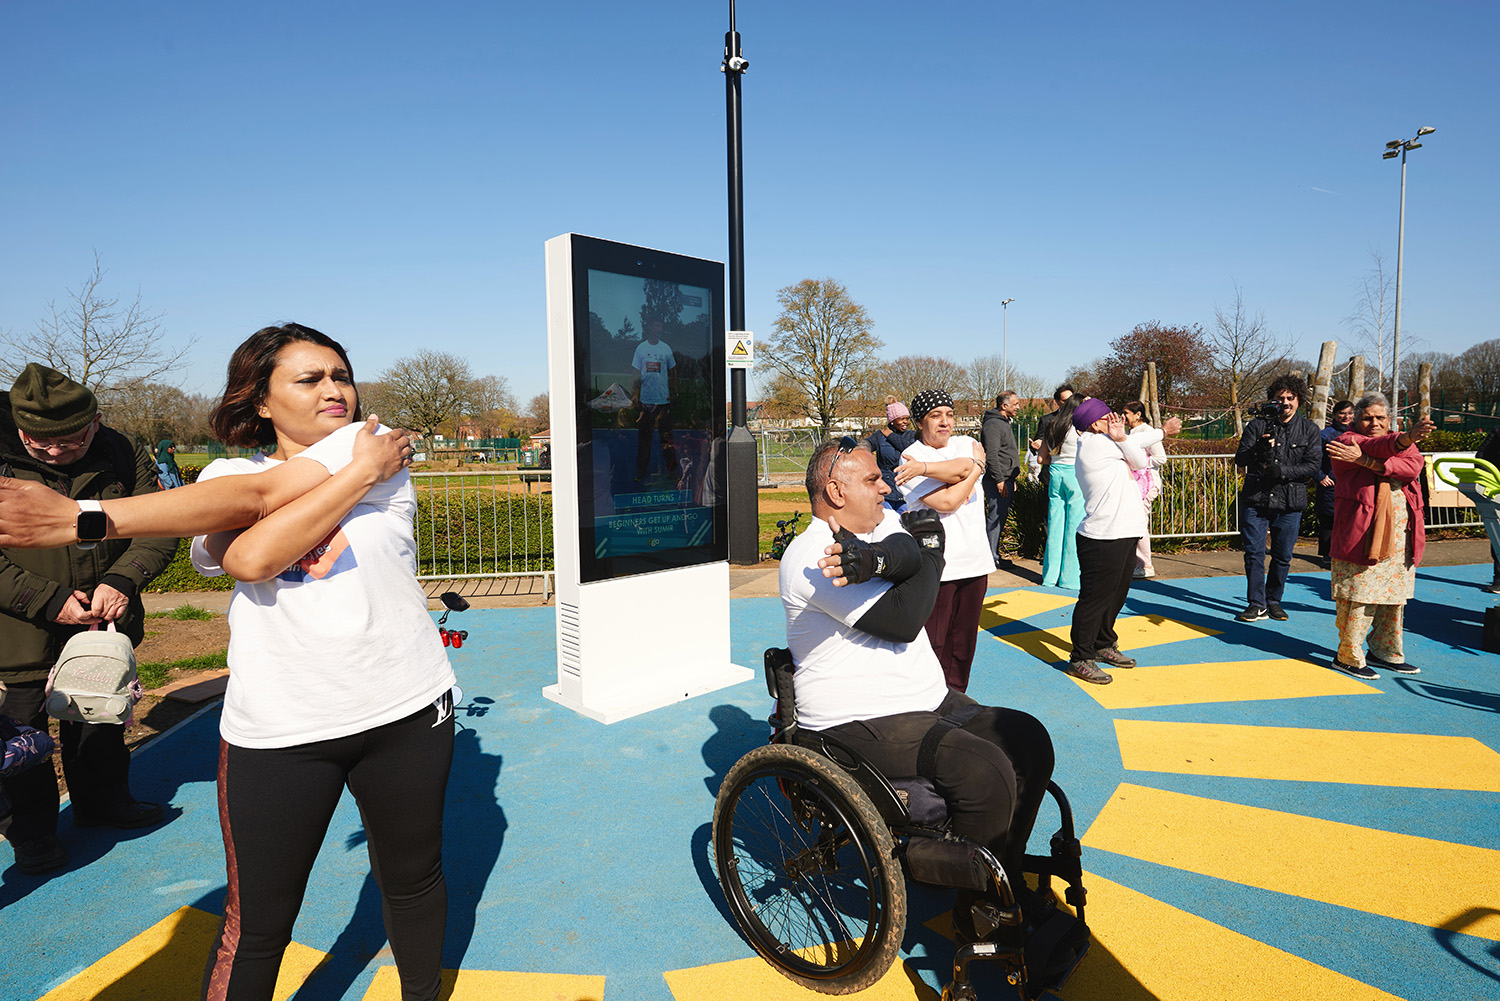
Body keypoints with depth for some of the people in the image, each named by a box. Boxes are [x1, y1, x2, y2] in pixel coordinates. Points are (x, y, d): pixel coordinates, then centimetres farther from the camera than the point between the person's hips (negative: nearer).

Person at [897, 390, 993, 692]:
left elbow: (964, 466, -14)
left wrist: (924, 468, -25)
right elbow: (947, 502, -15)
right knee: (934, 642, -3)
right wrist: (977, 467, -4)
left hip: (975, 560, 6)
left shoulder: (965, 443, 11)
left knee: (964, 638, 15)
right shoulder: (912, 457, -5)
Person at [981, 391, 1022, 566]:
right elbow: (991, 455, -21)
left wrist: (1011, 479, 24)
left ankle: (994, 554, 20)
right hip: (998, 481, -11)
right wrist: (999, 480, -22)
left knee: (1000, 516, 13)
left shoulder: (1005, 423, 20)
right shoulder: (993, 425, -14)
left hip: (1006, 480, 11)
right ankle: (992, 557, -3)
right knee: (995, 517, -8)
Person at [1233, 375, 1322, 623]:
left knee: (1282, 556, 7)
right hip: (1255, 499, 0)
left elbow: (1313, 465, -2)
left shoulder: (1309, 430, 5)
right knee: (1254, 553, -2)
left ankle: (1273, 600, 23)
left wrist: (1281, 470, -17)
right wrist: (1258, 448, -23)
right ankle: (1257, 604, 7)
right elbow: (1240, 459, -2)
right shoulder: (1257, 425, 4)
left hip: (1290, 502, 1)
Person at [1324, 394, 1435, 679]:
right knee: (1358, 596, -6)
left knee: (1394, 597, 14)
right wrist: (1406, 439, -45)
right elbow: (1378, 447, -23)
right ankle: (1348, 656, 6)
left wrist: (1365, 461, -24)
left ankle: (1385, 652, 28)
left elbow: (1414, 466, -10)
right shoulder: (1347, 441, -1)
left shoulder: (1405, 443, 13)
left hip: (1400, 536, 6)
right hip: (1362, 535, -6)